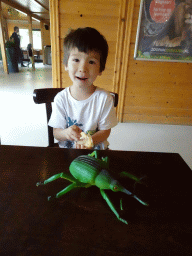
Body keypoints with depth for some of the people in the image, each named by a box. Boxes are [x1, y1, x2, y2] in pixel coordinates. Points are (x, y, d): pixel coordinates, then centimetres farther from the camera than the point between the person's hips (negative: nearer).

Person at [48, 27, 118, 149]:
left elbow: (105, 131, -5)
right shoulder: (61, 99, -8)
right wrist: (66, 133, -25)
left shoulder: (104, 98, -11)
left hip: (96, 149, 1)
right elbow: (56, 132, -3)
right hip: (67, 150, 0)